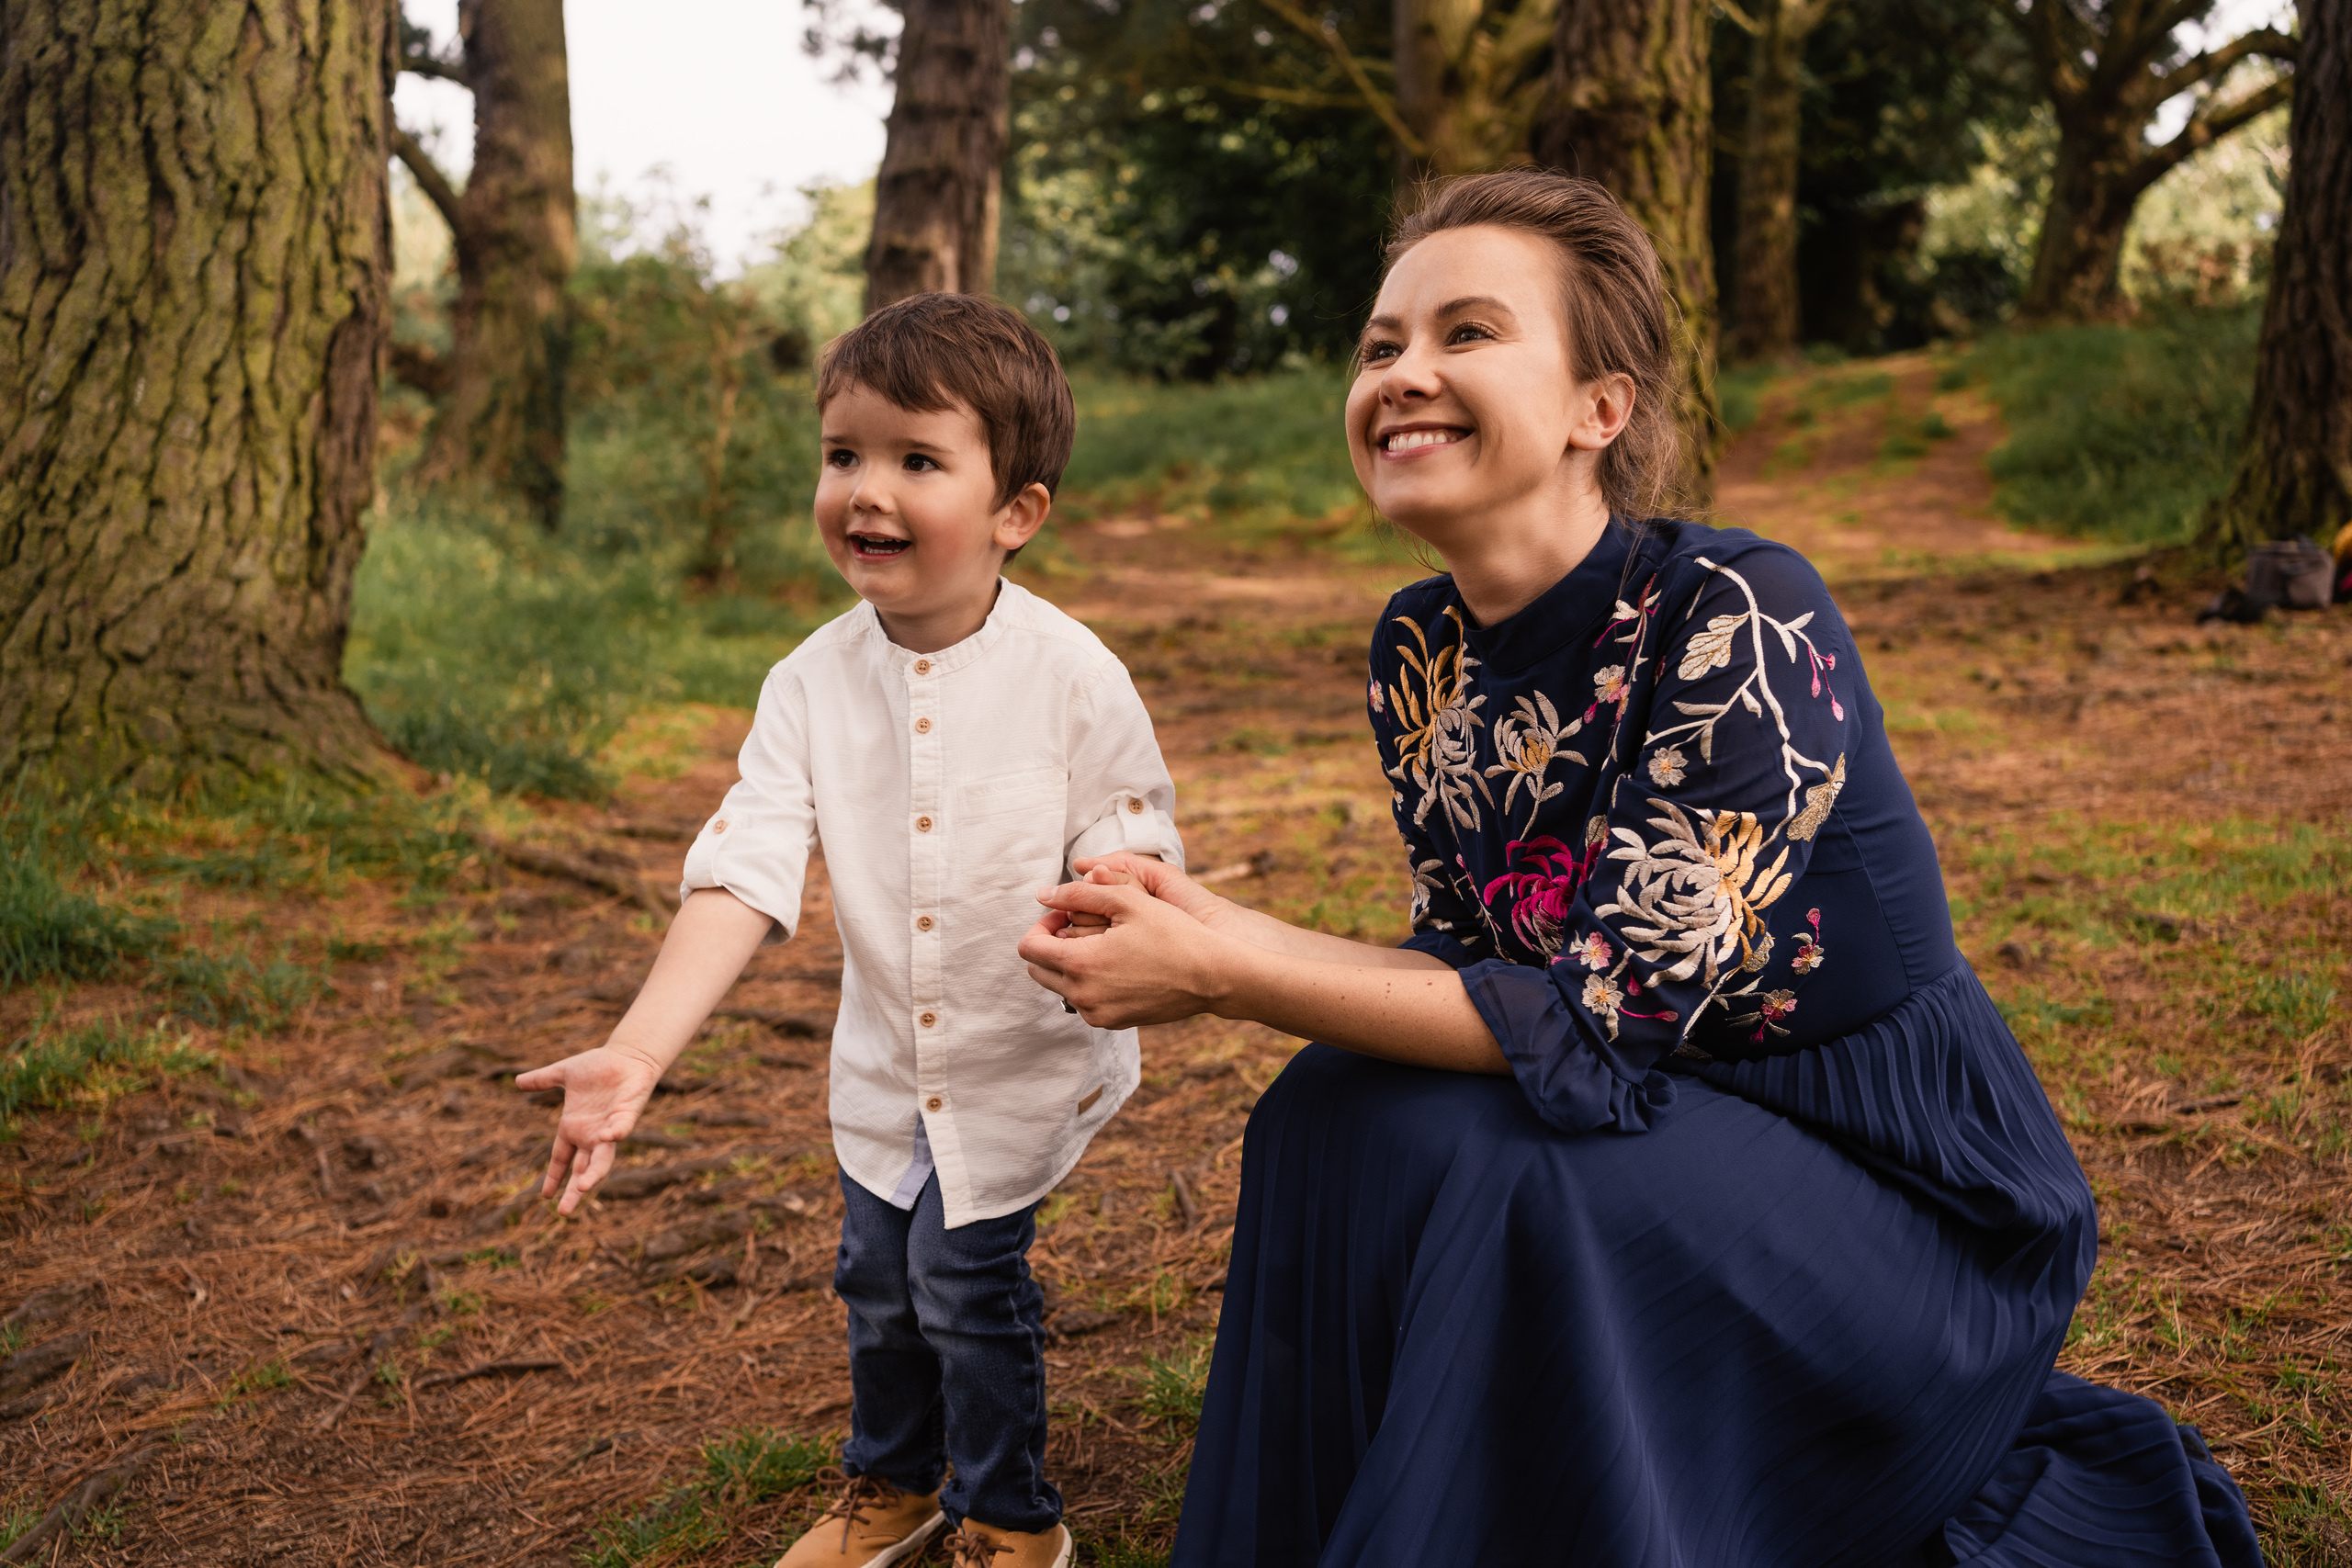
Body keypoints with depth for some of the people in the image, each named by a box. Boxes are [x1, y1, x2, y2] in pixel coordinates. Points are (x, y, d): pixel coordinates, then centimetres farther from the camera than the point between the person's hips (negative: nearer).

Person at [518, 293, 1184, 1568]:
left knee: (965, 1275, 0)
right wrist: (638, 1050, -29)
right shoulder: (810, 686, -11)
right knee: (877, 1275, 17)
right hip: (883, 1064, 4)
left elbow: (1133, 844, -12)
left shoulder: (1071, 676, -19)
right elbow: (742, 875, -18)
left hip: (1026, 1056, -4)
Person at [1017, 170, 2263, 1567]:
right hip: (1675, 1146, 6)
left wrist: (1221, 974, -28)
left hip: (1910, 1195, -6)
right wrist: (1211, 930, -16)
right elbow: (1474, 976, 0)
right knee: (1340, 1118, -15)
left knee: (1488, 1177, -28)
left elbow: (1598, 1020, -28)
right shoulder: (1421, 652, -2)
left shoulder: (1739, 619, -25)